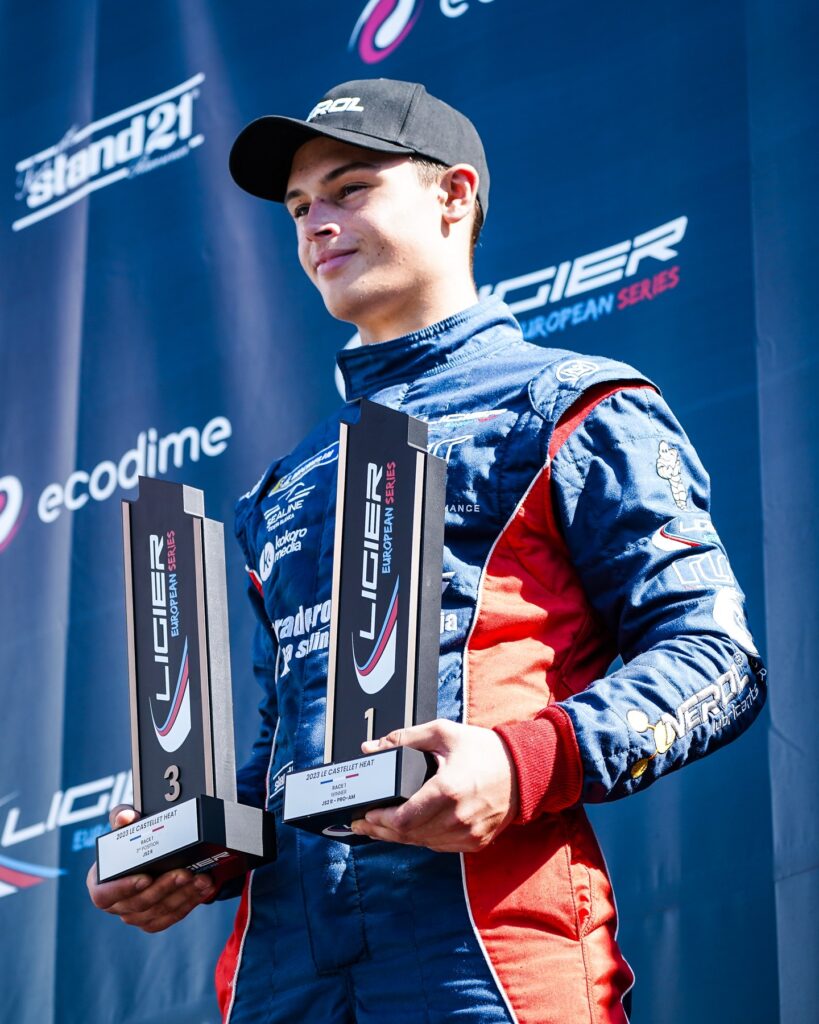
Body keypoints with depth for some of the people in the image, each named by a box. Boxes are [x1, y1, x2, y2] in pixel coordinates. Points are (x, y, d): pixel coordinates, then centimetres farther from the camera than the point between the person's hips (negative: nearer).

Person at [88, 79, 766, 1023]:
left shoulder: (570, 409, 8)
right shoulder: (289, 487, 28)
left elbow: (714, 657, -2)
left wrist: (524, 763, -19)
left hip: (489, 935, -5)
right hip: (285, 943, 6)